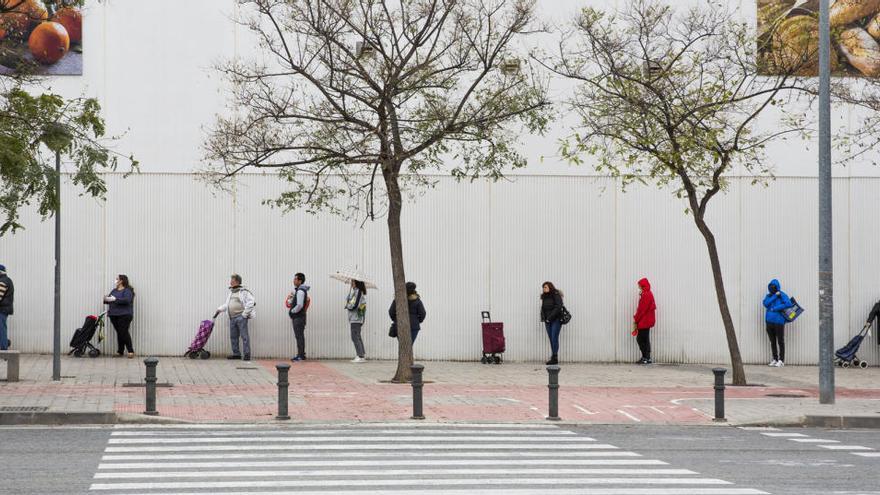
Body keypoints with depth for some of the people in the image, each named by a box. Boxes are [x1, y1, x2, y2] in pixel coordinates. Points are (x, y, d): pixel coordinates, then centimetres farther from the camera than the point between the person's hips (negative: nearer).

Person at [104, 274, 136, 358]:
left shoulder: (127, 291, -5)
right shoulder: (114, 291, 18)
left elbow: (127, 300, -20)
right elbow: (109, 299, 15)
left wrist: (115, 299, -24)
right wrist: (106, 299, -9)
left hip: (124, 315, -7)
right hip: (114, 315, 7)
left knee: (124, 332, -12)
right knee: (119, 333, 7)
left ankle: (131, 351, -7)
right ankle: (120, 351, 10)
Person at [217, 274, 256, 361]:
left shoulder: (243, 292, -5)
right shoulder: (231, 292, 20)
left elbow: (251, 302, -13)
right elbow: (227, 304, 27)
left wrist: (245, 314, -14)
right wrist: (220, 309, 12)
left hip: (241, 317, -8)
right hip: (232, 318, 8)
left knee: (244, 336, -8)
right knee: (233, 336, 9)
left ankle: (247, 354, -8)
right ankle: (236, 354, 16)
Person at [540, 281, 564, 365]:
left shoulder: (556, 296, -9)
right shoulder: (544, 297, 13)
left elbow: (558, 308, -17)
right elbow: (543, 308, 19)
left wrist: (550, 317, -18)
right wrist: (543, 318, 1)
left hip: (556, 320, -7)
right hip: (547, 321, 7)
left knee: (554, 338, -11)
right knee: (551, 339, 4)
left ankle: (555, 358, -10)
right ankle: (553, 358, 5)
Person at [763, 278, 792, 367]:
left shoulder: (782, 295, -2)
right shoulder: (768, 296, 13)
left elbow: (788, 304, -18)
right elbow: (765, 303, -5)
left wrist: (775, 308, -17)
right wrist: (775, 296, -12)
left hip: (779, 321, -6)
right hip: (769, 321, 6)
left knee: (780, 341, -3)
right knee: (772, 341, 11)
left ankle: (781, 360, 0)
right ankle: (775, 359, 19)